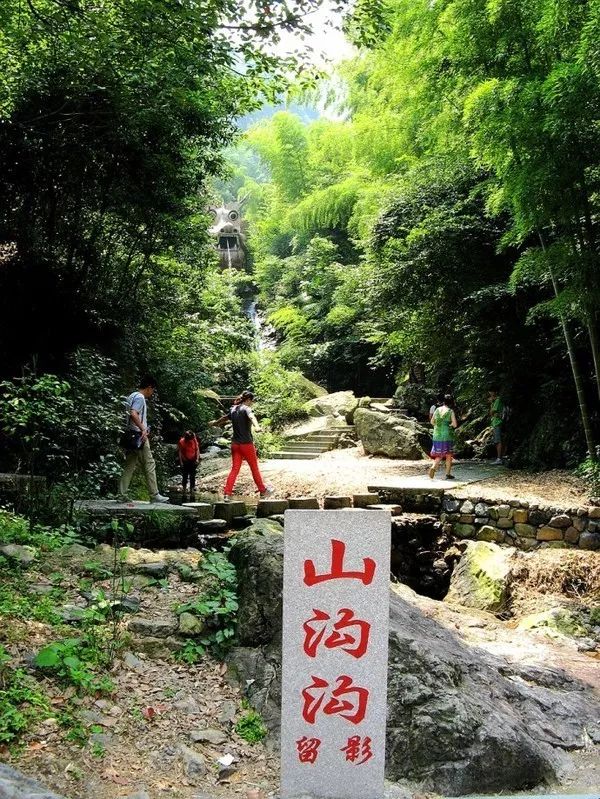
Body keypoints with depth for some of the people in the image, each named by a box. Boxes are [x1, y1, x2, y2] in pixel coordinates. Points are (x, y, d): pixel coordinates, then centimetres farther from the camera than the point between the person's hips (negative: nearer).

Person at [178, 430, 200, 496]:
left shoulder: (194, 440, -10)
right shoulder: (182, 441, -16)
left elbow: (197, 449, -4)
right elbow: (180, 452, -11)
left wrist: (197, 459, -12)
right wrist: (181, 461, -13)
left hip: (193, 461, 2)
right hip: (185, 461, -2)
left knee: (192, 476, 5)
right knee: (185, 476, 7)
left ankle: (191, 489, 15)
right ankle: (184, 490, 21)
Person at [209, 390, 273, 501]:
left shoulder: (233, 409, 11)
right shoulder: (246, 409, -10)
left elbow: (224, 418, 30)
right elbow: (251, 417, -33)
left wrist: (215, 423, 52)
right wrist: (257, 426, -55)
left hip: (235, 444, 6)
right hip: (246, 443, -6)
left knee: (235, 469, 5)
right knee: (254, 468, 8)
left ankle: (227, 494, -5)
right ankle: (263, 491, 22)